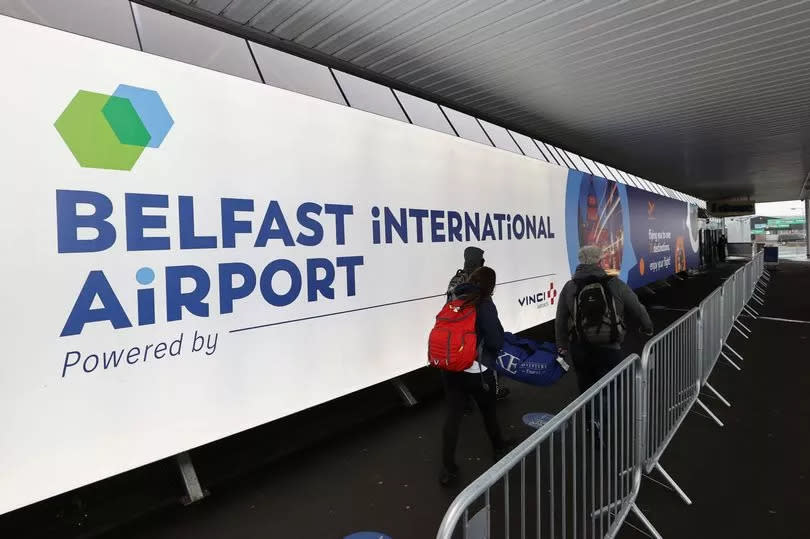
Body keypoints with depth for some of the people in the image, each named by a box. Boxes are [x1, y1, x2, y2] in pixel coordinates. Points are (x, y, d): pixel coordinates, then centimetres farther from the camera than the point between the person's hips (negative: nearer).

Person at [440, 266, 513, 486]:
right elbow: (496, 341, -14)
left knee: (453, 415, 9)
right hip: (477, 371, -4)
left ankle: (448, 469, 12)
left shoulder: (455, 301, 3)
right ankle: (499, 447, 46)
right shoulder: (485, 305, -13)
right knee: (488, 410, 21)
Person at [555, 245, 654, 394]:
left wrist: (562, 347, 14)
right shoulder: (615, 284, -6)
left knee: (585, 390, 18)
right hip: (609, 350, -2)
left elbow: (560, 321, 2)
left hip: (580, 351, 2)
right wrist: (647, 328, 28)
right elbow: (638, 309, 7)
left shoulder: (569, 288, -2)